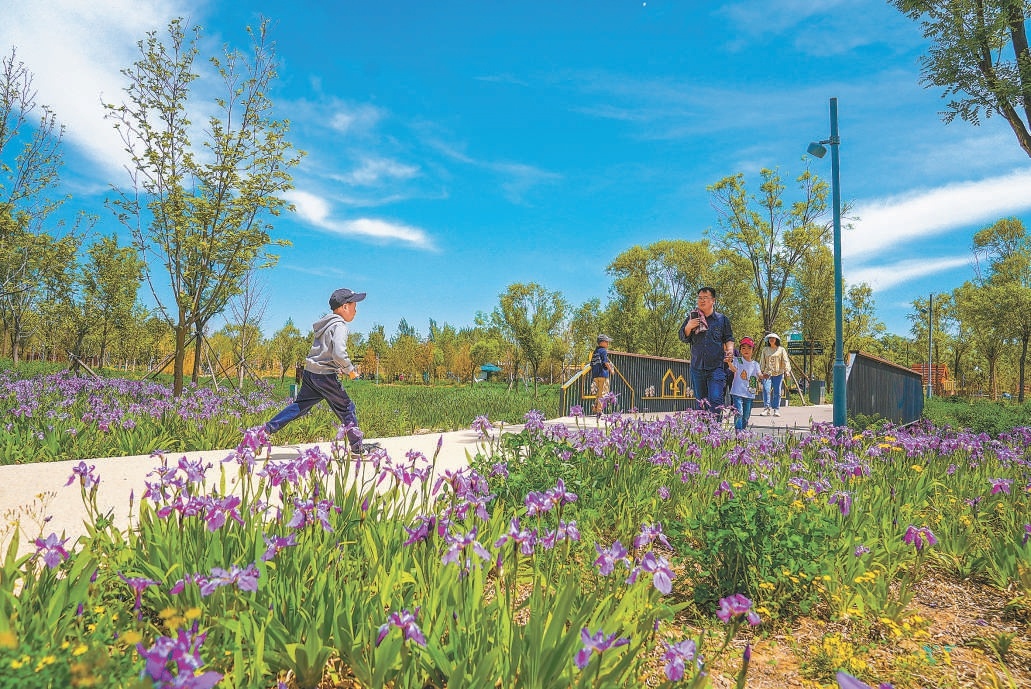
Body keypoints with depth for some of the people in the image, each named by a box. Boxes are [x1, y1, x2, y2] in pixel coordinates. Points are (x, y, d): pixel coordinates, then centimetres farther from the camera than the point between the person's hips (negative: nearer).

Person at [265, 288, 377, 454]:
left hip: (310, 371, 9)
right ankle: (357, 446, 10)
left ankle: (267, 428, 11)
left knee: (301, 404, 15)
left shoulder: (326, 323, 16)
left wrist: (339, 368, 19)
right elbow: (339, 353, -27)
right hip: (325, 375, -9)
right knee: (346, 407, 3)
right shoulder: (339, 326, -14)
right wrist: (350, 370, -12)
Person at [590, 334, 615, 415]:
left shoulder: (595, 351, 17)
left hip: (595, 375, 8)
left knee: (599, 392, 17)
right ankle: (599, 410, -7)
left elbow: (592, 364, 18)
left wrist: (592, 374, 24)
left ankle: (595, 409, 17)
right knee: (603, 393, -4)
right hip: (603, 374, -8)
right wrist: (611, 370, -1)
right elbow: (606, 362, -14)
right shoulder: (603, 350, -7)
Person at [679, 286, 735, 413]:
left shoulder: (722, 319, 6)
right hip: (697, 367, 3)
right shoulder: (692, 318, 10)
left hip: (716, 368, -3)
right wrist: (688, 327, -10)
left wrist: (730, 350, -9)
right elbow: (682, 337, 10)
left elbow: (729, 338, 11)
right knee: (700, 401, 11)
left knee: (715, 400, -14)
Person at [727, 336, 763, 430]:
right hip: (737, 392, -5)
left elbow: (759, 375, -3)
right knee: (738, 413, -17)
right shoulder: (737, 360, -2)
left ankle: (743, 431, 27)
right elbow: (734, 369, -21)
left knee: (746, 416, 12)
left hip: (749, 394, 5)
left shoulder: (755, 364, 10)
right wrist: (729, 363, -42)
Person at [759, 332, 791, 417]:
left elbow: (785, 361, 3)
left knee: (777, 392, -1)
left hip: (778, 373, -1)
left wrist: (787, 371, -9)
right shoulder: (765, 350, 13)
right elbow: (762, 362, 16)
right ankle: (767, 408, -12)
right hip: (767, 373, 1)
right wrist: (761, 372, 10)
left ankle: (776, 410, 5)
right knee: (766, 390, -13)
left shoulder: (781, 350, 8)